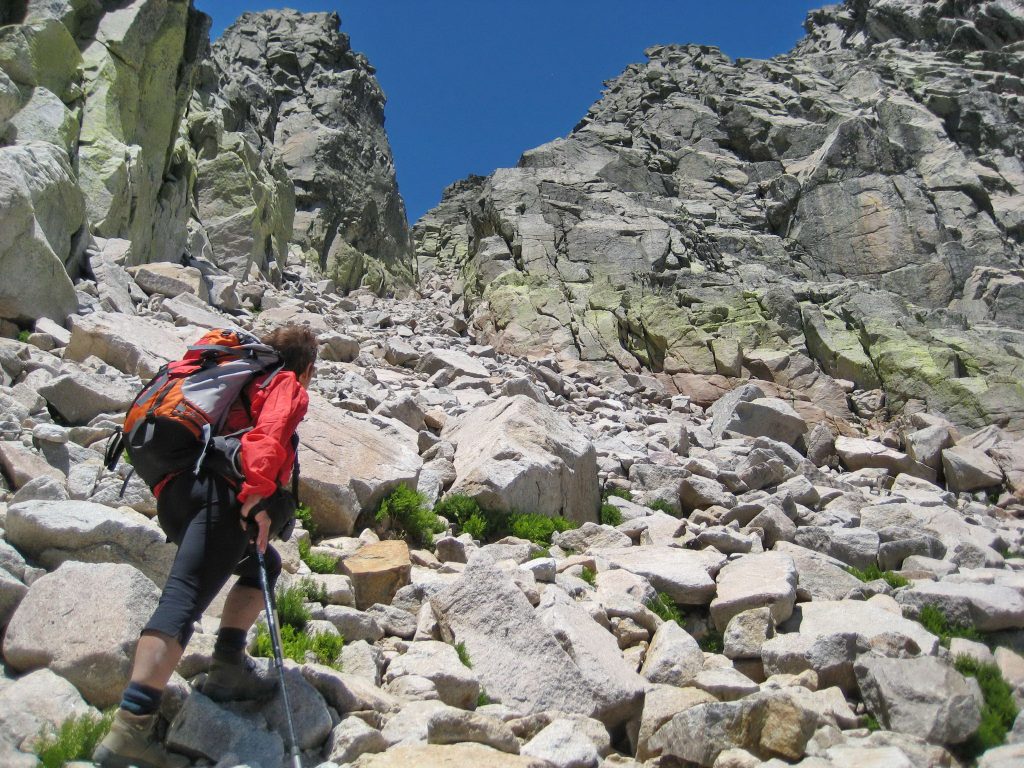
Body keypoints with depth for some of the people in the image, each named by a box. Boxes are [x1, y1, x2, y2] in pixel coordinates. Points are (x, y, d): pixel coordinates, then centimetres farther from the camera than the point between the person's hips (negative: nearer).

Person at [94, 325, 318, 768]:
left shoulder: (246, 380, 35)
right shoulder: (288, 387, 12)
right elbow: (269, 435, -9)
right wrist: (257, 497, -19)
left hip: (173, 492, 9)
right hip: (217, 494, -9)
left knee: (264, 564, 24)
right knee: (184, 599, -19)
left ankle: (228, 668, 14)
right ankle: (128, 730, -29)